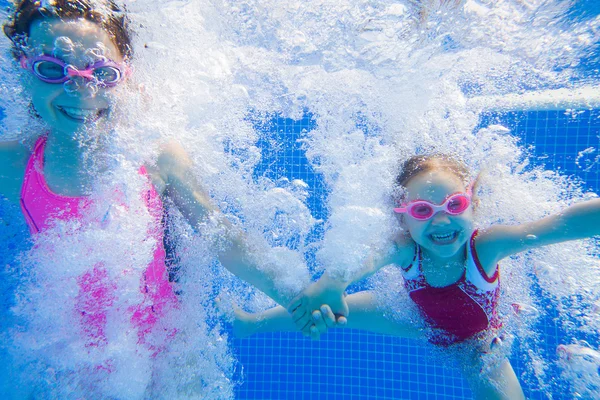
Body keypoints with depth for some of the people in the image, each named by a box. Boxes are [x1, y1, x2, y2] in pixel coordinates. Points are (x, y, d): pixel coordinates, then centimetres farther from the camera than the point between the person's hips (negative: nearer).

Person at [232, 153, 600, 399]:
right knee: (334, 308, -1)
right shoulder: (406, 249, -37)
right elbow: (368, 255, -58)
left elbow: (566, 222, -50)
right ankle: (253, 322, 24)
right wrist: (331, 284, -79)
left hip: (477, 342, 0)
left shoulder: (486, 245, -38)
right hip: (423, 321, 0)